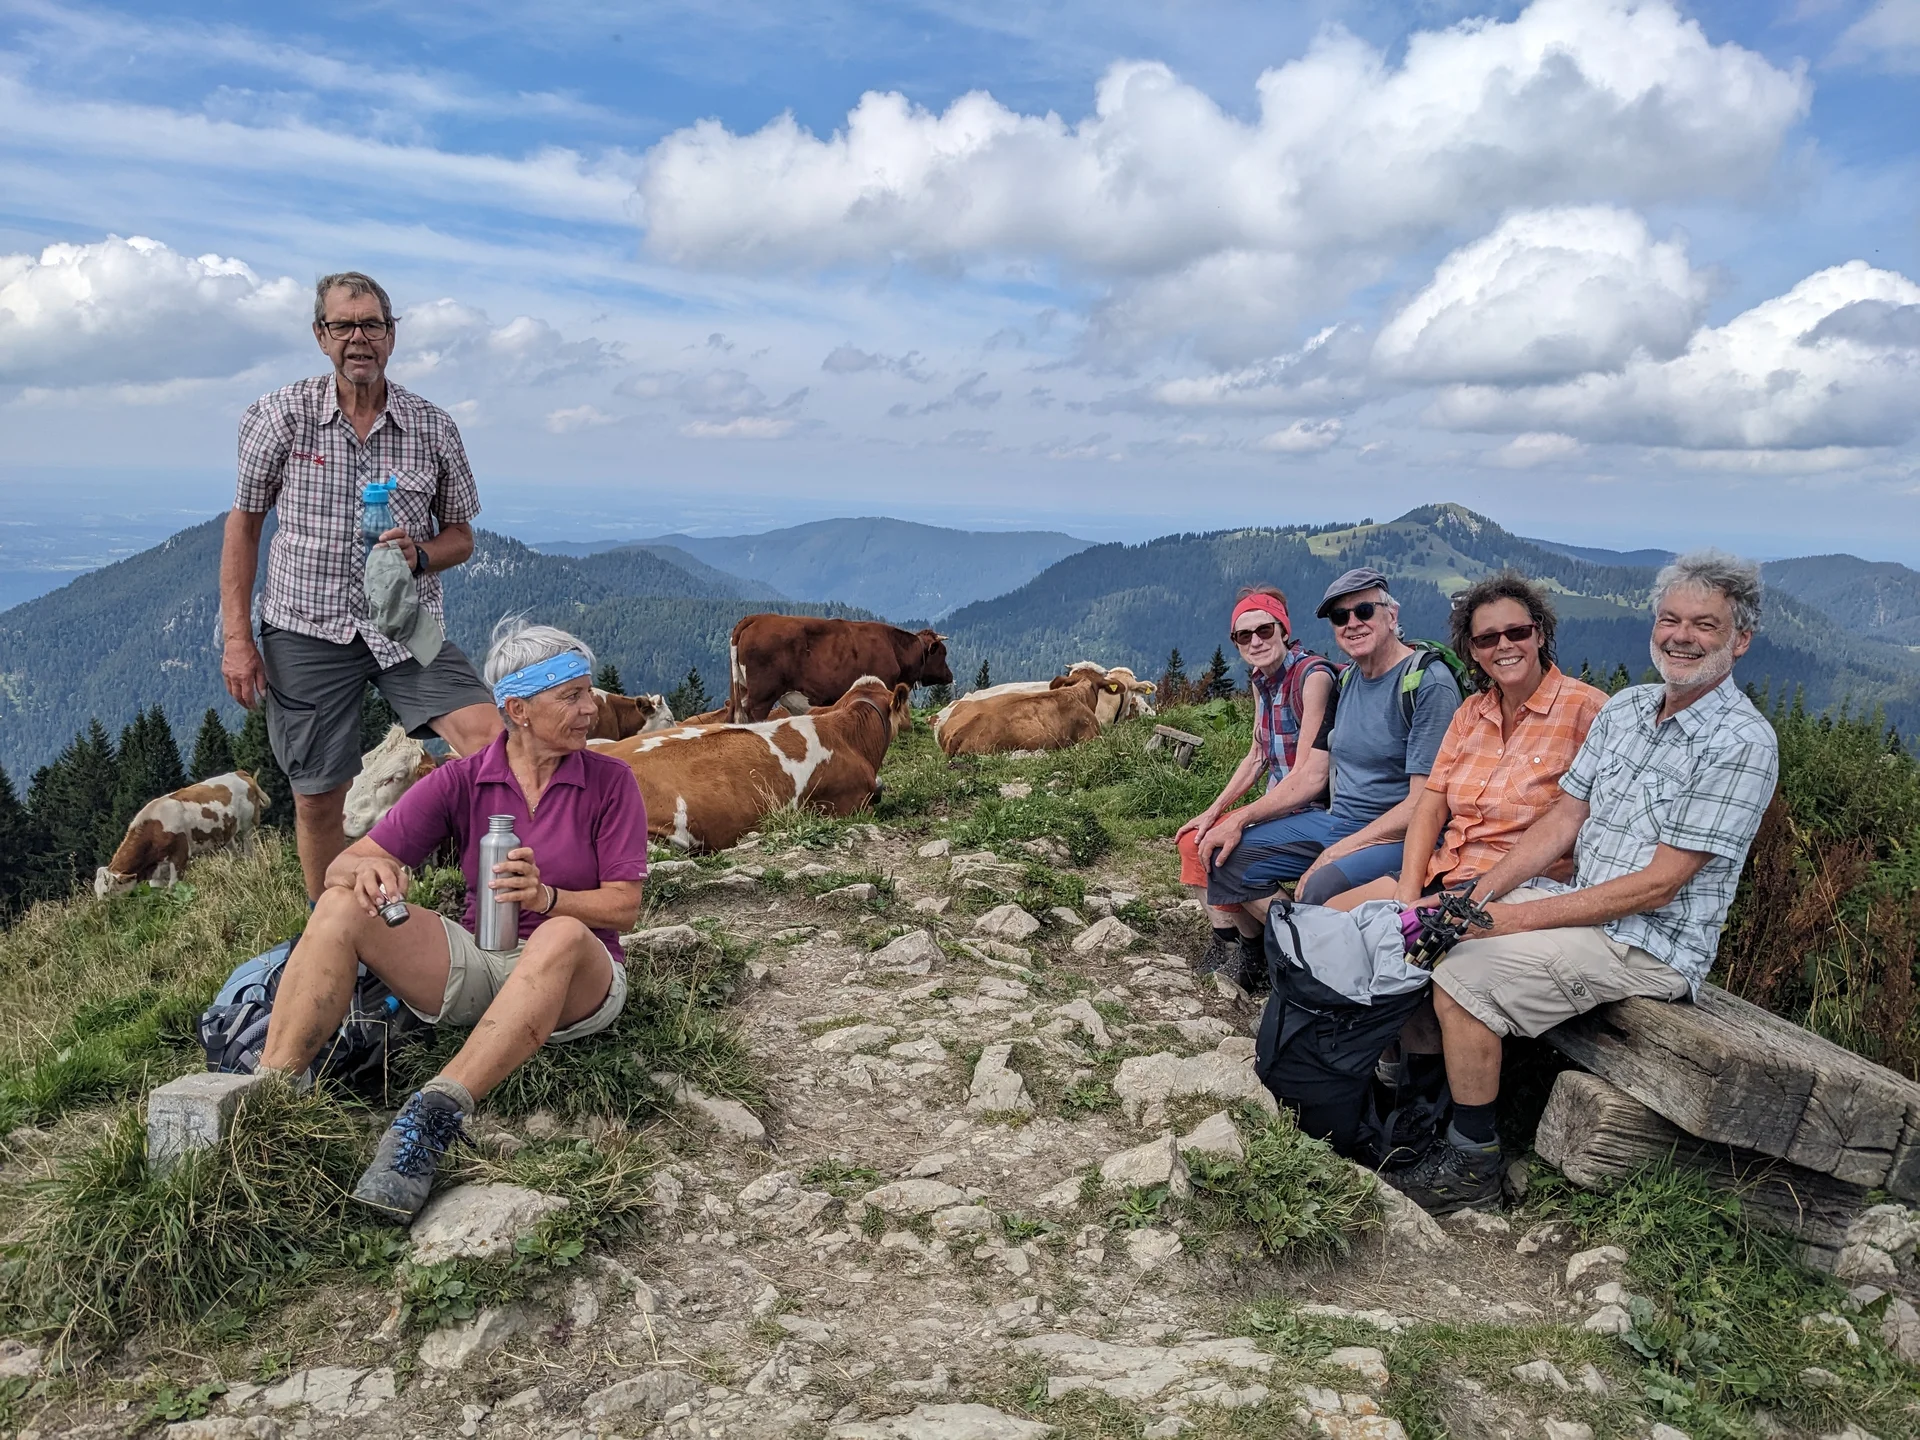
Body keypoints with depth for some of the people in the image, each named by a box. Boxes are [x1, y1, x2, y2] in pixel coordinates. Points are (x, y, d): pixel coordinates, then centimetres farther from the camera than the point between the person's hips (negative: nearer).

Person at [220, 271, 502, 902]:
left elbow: (460, 535, 10)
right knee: (317, 799, 6)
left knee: (488, 735, -23)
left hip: (407, 627, 1)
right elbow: (244, 524, 6)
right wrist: (237, 637, 0)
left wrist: (419, 556, -14)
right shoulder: (281, 416, -1)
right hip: (307, 631, 0)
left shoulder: (433, 427, 1)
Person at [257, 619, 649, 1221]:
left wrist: (547, 897, -26)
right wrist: (367, 869, -28)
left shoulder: (610, 781, -1)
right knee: (343, 906, -18)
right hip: (476, 964, 3)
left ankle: (431, 1119, -47)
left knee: (562, 936, -39)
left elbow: (624, 905, -6)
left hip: (577, 986, -2)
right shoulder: (461, 781, 1)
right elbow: (343, 864, -3)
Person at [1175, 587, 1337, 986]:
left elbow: (1311, 778, -27)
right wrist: (1213, 811, 7)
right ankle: (1226, 939, 15)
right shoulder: (1261, 679, 6)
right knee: (1194, 840, 7)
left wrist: (1240, 819, -25)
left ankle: (1253, 950, 2)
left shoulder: (1313, 676, -22)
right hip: (1279, 805, 9)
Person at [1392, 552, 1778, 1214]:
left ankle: (1473, 1163, -6)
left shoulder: (1742, 743, -17)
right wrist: (1479, 896, -6)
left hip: (1652, 943, -8)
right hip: (1580, 904, 8)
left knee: (1464, 977, -22)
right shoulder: (1624, 708, 8)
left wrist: (1520, 917, -20)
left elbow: (1658, 885, -20)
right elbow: (1564, 818, 8)